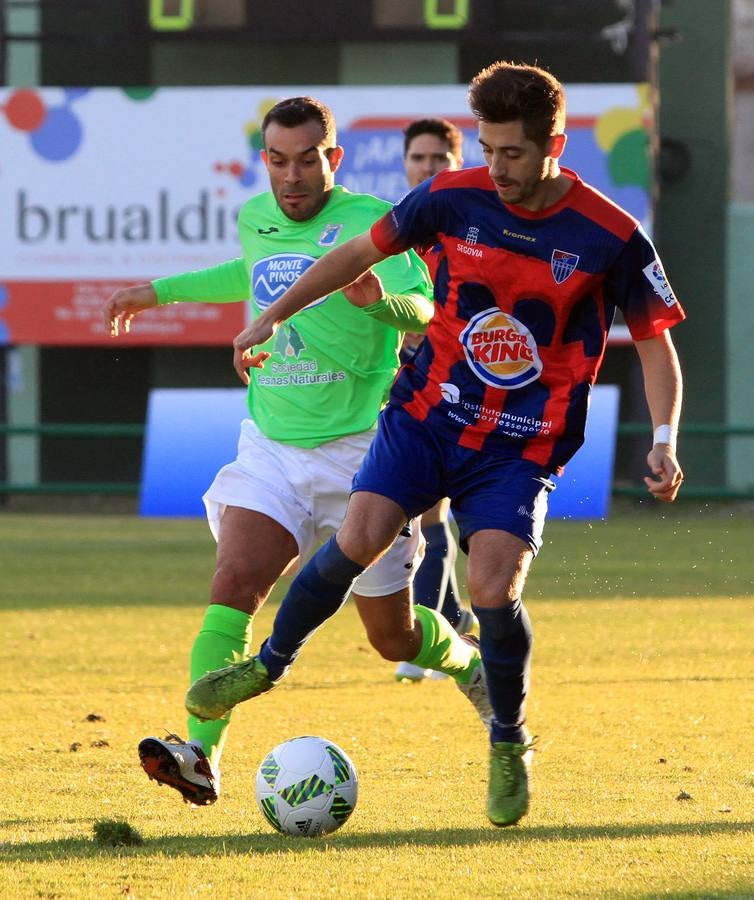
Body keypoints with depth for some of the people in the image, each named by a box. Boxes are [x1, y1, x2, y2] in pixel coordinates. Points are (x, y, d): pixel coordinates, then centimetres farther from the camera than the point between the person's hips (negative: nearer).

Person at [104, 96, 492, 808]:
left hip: (360, 453, -4)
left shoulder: (369, 221, -10)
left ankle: (470, 667, 39)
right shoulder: (257, 219, 7)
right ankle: (201, 754, -27)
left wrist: (382, 300, -44)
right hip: (271, 448, 4)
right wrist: (162, 290, 34)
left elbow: (423, 311, -21)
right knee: (232, 583, -20)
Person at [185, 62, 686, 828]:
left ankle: (509, 741, 9)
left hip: (522, 446, -2)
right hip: (428, 412, 2)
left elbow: (655, 341, -1)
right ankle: (272, 661, 8)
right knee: (358, 539, -18)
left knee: (493, 590, -17)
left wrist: (663, 440, -13)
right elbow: (363, 251, 9)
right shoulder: (454, 199, -6)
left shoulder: (608, 238, -12)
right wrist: (273, 316, 9)